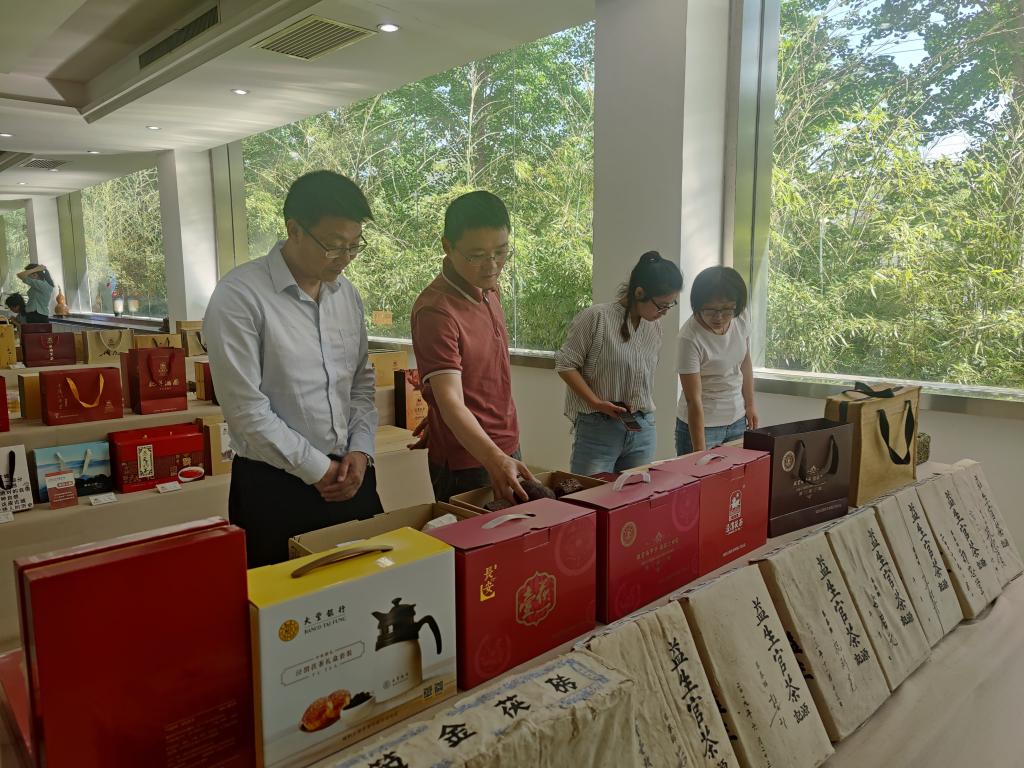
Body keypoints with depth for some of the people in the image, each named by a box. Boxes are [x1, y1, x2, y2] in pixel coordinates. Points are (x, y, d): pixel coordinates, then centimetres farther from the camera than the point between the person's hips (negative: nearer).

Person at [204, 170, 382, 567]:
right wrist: (317, 469, -12)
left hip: (350, 477, 6)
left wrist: (360, 450, -3)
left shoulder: (348, 294, 6)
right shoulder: (240, 295, -14)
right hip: (274, 487, -5)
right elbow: (246, 408, -17)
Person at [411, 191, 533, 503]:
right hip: (467, 462, -8)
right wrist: (494, 459, -44)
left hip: (506, 448, 9)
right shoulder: (436, 310, -24)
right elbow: (450, 401, -30)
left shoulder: (488, 289, 3)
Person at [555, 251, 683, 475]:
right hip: (598, 427, -5)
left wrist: (643, 408, 7)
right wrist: (596, 402, -16)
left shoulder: (655, 325, 7)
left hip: (643, 429, 6)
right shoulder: (597, 318, -13)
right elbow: (565, 364, -9)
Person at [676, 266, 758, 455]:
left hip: (737, 420, 5)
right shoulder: (690, 337, -24)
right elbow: (694, 401, -24)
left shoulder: (742, 318, -8)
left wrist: (750, 404, 13)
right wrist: (700, 453, -24)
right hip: (700, 423, -5)